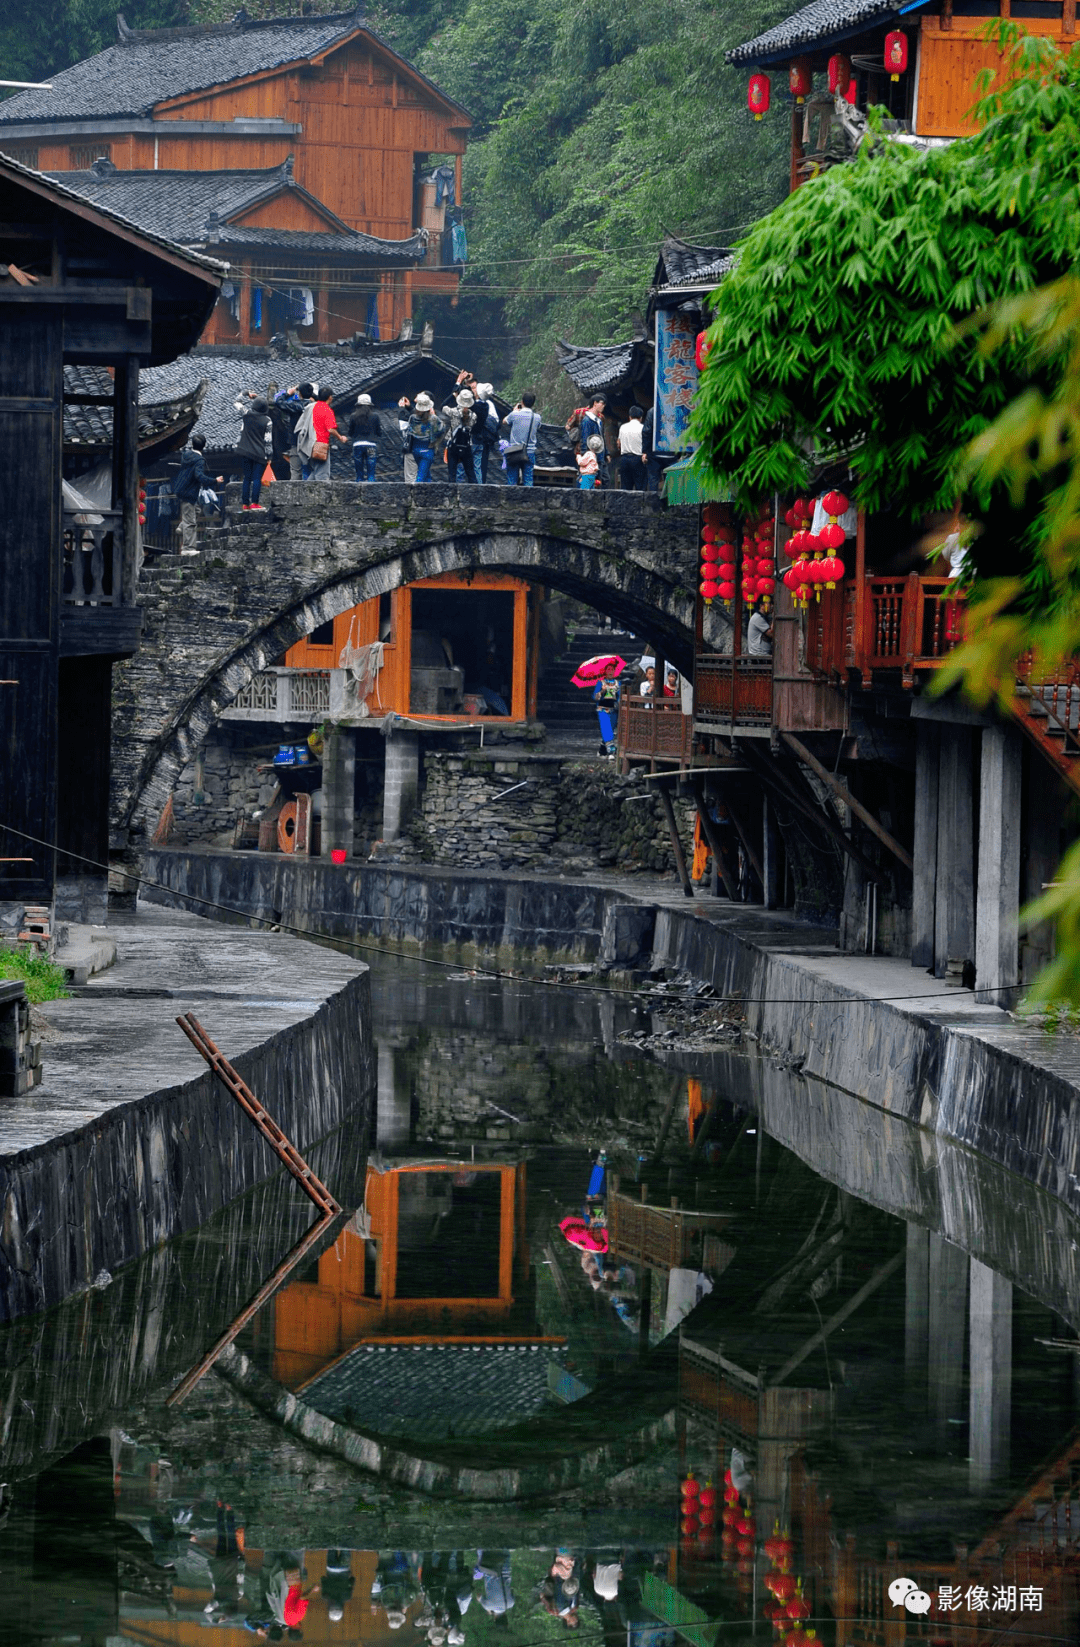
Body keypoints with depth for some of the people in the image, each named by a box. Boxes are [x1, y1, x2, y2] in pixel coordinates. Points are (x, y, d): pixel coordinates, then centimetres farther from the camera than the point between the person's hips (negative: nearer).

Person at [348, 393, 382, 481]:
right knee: (371, 473, -1)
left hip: (357, 445, 0)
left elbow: (350, 433, 4)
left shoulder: (354, 416, -1)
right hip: (371, 445, 0)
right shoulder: (375, 416, -1)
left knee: (359, 473, 7)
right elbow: (380, 432, 4)